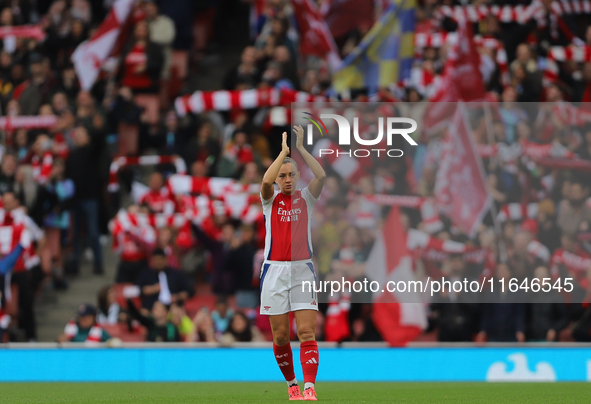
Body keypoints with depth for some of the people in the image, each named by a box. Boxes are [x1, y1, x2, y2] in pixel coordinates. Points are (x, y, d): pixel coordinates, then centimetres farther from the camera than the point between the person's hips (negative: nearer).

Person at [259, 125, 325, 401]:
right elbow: (266, 181, -16)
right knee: (280, 335, 2)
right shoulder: (270, 199, 6)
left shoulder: (306, 198, 7)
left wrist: (300, 147, -11)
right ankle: (291, 384, 19)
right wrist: (284, 151, -13)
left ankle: (309, 388, -19)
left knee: (307, 332, -11)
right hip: (274, 270, 0)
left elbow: (321, 175, -11)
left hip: (302, 269, 0)